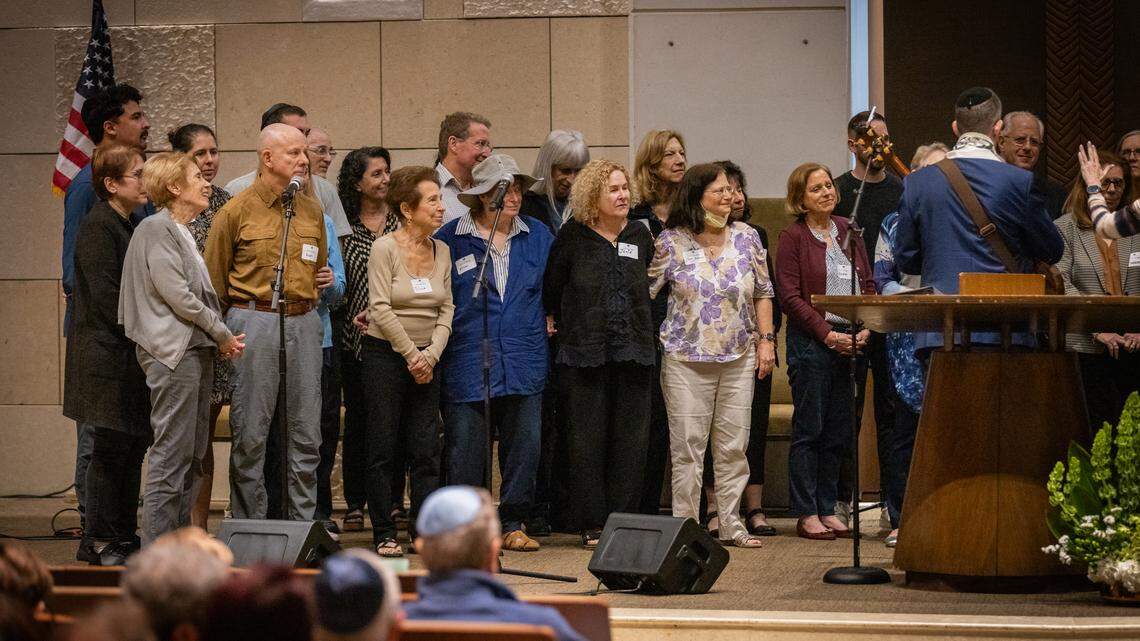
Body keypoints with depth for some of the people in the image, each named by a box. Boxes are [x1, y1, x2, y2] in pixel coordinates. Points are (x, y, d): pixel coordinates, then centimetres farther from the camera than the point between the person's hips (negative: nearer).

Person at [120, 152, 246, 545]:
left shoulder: (182, 232, 20)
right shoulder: (156, 229, -10)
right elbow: (177, 295, -16)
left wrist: (219, 340, 9)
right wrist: (222, 334, -9)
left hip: (198, 350, 10)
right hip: (173, 351, -10)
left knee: (193, 454, 11)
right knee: (171, 454, -9)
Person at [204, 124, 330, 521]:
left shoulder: (311, 211, 13)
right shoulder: (237, 212, -3)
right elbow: (215, 280, 0)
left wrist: (325, 281, 10)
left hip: (303, 322, 5)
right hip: (255, 321, -5)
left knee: (306, 432, 6)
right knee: (251, 432, -1)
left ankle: (303, 524, 13)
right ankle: (250, 529, 7)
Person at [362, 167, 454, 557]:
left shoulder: (441, 250, 7)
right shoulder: (384, 248, -9)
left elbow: (446, 308, 5)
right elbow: (381, 309, -13)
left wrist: (430, 355, -7)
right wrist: (411, 355, -12)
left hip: (426, 360, 5)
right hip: (384, 355, -5)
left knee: (426, 450, 2)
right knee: (384, 449, 0)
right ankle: (384, 535, 6)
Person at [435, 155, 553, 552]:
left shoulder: (537, 236, 11)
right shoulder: (451, 238, 1)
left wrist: (549, 319, 9)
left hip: (525, 362, 3)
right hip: (467, 360, -3)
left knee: (524, 445, 4)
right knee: (466, 448, -3)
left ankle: (514, 524, 14)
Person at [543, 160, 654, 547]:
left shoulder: (641, 237, 10)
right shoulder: (573, 237, 0)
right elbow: (551, 287, 7)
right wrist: (558, 324, 9)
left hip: (633, 352, 3)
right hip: (585, 352, -3)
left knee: (630, 439, 2)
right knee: (586, 439, -1)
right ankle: (591, 525, 5)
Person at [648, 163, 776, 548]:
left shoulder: (746, 238, 7)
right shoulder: (671, 242, -3)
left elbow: (763, 293, 12)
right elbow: (643, 291, 1)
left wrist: (766, 339, 5)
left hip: (739, 358, 3)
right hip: (686, 360, -3)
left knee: (734, 446, 5)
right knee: (687, 446, -3)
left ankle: (730, 524, 13)